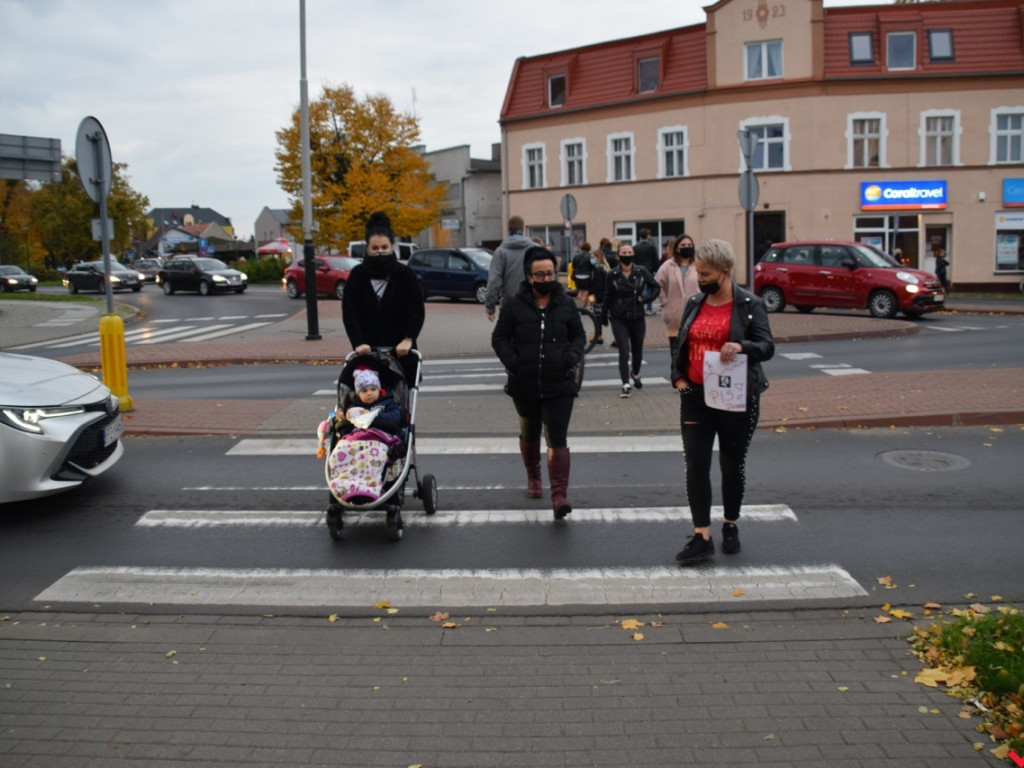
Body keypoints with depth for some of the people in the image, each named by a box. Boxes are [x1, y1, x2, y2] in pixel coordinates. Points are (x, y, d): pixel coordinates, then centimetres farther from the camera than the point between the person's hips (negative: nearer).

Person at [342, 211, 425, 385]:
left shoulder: (406, 275, 1)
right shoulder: (357, 275, 3)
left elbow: (417, 312, -5)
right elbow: (349, 313, -4)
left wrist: (408, 339, -21)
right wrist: (358, 343, -19)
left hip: (400, 352, 0)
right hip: (367, 351, 0)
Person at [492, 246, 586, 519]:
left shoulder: (566, 305, 4)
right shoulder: (514, 305, 0)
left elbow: (579, 335, 14)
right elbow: (499, 338, 4)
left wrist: (573, 355, -6)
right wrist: (512, 362, -13)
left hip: (559, 385, -1)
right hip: (525, 385, 1)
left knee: (557, 438, -9)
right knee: (529, 433, 20)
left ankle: (559, 494, -13)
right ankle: (533, 476, 44)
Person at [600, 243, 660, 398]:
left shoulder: (641, 272, -4)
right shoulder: (613, 275, -5)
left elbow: (656, 287, 6)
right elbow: (607, 296, 1)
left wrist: (647, 298, -10)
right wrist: (604, 316, 3)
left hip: (638, 318, 2)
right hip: (619, 319, -2)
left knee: (638, 351, 15)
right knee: (624, 352, -10)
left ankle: (635, 375, 44)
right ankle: (626, 385, -6)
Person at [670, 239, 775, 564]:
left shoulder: (750, 305, -6)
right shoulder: (694, 304, 8)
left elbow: (767, 347, -11)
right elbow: (681, 345, 17)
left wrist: (741, 346, -31)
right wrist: (678, 377, 2)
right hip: (696, 396, 4)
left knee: (732, 465, 11)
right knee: (696, 465, -3)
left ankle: (731, 526, 30)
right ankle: (702, 537, 1)